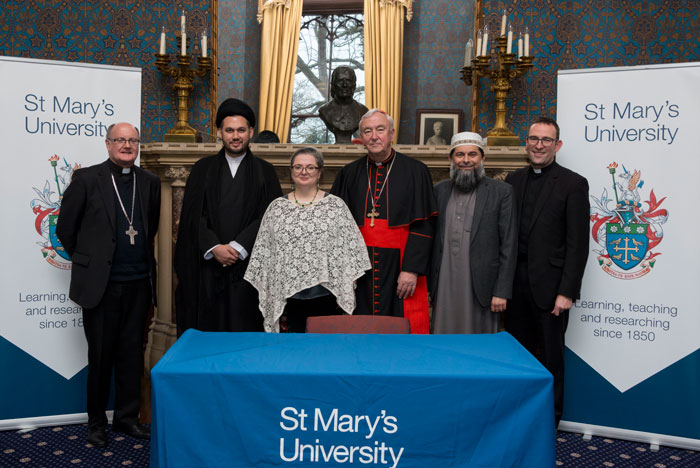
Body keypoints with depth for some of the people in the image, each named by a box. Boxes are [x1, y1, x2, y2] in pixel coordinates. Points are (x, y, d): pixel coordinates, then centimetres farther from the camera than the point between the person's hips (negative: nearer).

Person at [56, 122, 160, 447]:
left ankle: (127, 417, 25)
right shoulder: (86, 179, -4)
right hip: (100, 284, -3)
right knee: (101, 356, 8)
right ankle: (96, 421, 24)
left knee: (132, 354, 11)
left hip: (138, 283, 3)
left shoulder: (149, 182, 6)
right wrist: (86, 261, 6)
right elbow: (65, 228, 1)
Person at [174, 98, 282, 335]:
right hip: (208, 265, 1)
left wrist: (238, 247, -12)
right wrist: (214, 247, -10)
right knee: (207, 328, 3)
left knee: (246, 329, 0)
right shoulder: (203, 169, 11)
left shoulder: (265, 171, 7)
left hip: (248, 265, -1)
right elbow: (193, 215, 4)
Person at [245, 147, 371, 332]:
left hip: (326, 293, -1)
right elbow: (263, 251, 11)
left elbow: (350, 248, 2)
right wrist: (266, 290, 7)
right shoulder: (276, 207, 8)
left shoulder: (336, 205, 3)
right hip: (290, 295, 2)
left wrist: (346, 291, -3)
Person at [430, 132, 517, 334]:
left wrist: (502, 292, -7)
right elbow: (431, 239, 11)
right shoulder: (439, 190, 9)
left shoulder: (501, 191, 0)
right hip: (444, 286, 3)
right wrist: (426, 283, 7)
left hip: (481, 287, -2)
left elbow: (509, 245, -3)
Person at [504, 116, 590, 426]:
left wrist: (566, 292, -14)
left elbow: (577, 244, -9)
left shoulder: (573, 184, -5)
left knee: (551, 357, 8)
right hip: (516, 284, 4)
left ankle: (549, 422, 25)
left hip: (549, 285, -4)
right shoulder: (514, 180, 10)